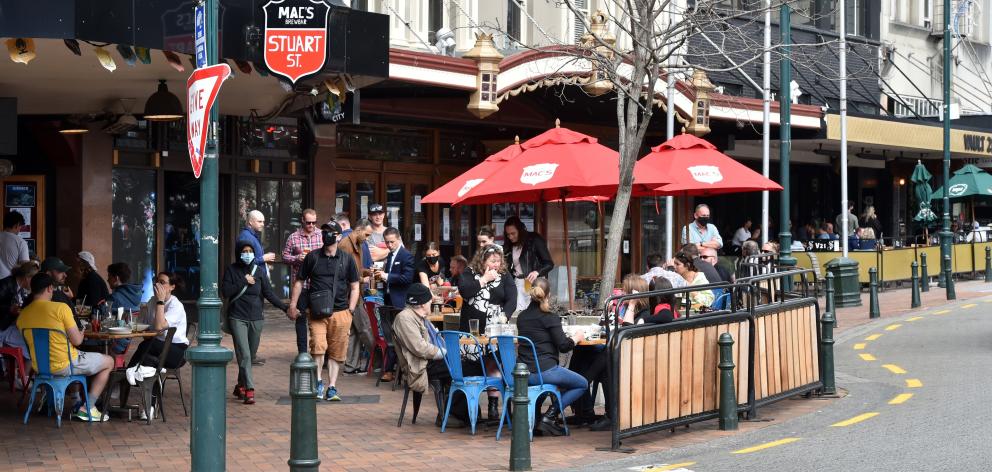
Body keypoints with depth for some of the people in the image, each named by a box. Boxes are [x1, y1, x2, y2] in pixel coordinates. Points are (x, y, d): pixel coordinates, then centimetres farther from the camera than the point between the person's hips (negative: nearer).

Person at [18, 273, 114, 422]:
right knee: (109, 362, 14)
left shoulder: (22, 315, 0)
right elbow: (77, 341, -16)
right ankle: (87, 408, 7)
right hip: (64, 366, -7)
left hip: (39, 367, 7)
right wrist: (81, 334, 8)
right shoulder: (61, 308, -17)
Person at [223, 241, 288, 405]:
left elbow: (269, 294, 5)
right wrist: (244, 282, -12)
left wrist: (285, 308, -5)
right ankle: (249, 389, -17)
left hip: (256, 319, 3)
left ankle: (240, 386, 26)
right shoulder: (232, 270, 1)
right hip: (238, 318, -3)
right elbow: (225, 292, -8)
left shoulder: (258, 271, 8)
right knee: (244, 354, -13)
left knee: (251, 354, 9)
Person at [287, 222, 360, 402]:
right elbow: (299, 281, 14)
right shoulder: (313, 257, 8)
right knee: (318, 346, -17)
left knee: (336, 353, 4)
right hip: (317, 312, -1)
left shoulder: (347, 260, 8)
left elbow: (354, 287, 13)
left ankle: (331, 388, 11)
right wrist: (293, 305, 6)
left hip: (340, 312, 1)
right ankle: (318, 382, -3)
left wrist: (350, 310, 3)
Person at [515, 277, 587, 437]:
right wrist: (576, 338, 9)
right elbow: (564, 346, -12)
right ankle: (548, 418, 0)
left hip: (524, 374, 7)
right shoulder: (549, 317, -8)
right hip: (544, 370, -7)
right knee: (582, 384, 11)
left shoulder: (521, 316, 12)